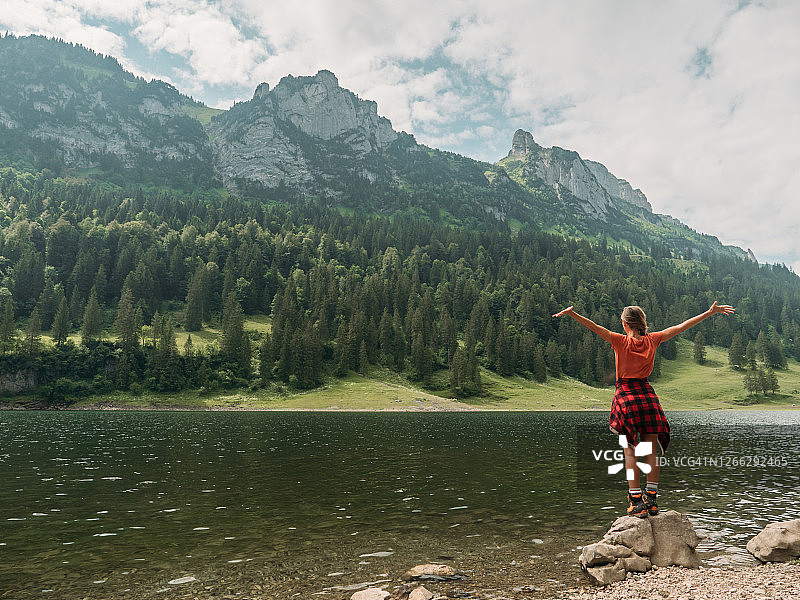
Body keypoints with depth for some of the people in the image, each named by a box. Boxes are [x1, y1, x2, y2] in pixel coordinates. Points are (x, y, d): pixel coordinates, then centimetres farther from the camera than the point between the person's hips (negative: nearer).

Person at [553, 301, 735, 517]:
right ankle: (652, 499, 9)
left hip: (625, 394, -3)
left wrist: (572, 314, -24)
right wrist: (711, 312, 16)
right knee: (650, 450, 7)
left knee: (630, 450, -2)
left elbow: (595, 327, -19)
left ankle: (636, 500, -5)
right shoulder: (652, 340, 3)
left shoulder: (621, 341, -7)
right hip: (647, 393, 4)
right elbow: (682, 326, 9)